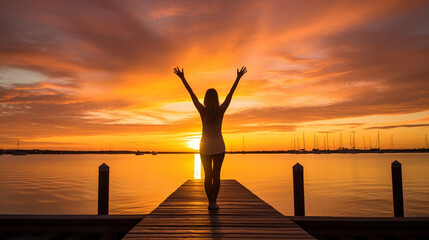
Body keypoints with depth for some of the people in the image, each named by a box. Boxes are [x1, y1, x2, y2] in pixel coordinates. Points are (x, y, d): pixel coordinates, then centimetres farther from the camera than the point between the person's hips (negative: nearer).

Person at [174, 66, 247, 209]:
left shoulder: (203, 111, -11)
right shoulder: (221, 110, -10)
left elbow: (191, 93, -7)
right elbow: (231, 93, -5)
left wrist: (182, 78, -1)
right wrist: (238, 77, 2)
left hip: (205, 146, 1)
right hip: (218, 146, 0)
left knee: (208, 176, 7)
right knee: (216, 175, 4)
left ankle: (210, 202, 7)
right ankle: (214, 202, 2)